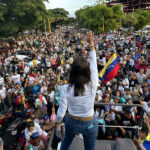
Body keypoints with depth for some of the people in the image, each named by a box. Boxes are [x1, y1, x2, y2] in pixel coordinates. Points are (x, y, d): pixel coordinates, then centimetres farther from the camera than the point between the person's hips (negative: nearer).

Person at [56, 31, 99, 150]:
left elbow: (61, 111, -15)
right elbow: (94, 64, -13)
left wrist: (58, 121, 8)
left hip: (72, 122, 0)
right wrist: (92, 43, -3)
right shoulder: (93, 85, -27)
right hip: (89, 124, 0)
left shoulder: (66, 89, -26)